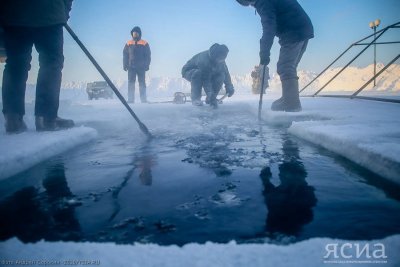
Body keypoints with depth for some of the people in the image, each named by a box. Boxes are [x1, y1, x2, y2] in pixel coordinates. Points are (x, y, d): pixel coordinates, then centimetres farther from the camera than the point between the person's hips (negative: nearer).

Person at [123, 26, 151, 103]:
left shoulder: (144, 44, 3)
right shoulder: (128, 43, 9)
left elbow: (148, 55, 2)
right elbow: (125, 55, 11)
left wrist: (147, 65, -6)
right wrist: (125, 65, 2)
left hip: (141, 67, -1)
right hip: (131, 67, 2)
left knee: (142, 83, 1)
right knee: (131, 84, -2)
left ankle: (143, 100, 5)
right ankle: (130, 100, -1)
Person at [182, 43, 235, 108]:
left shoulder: (220, 61, -17)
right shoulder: (204, 59, -38)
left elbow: (226, 73, -7)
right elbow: (206, 80, -40)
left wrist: (229, 87, -15)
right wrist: (210, 94, -44)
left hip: (207, 73, 6)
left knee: (221, 75, -17)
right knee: (197, 73, -40)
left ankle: (209, 99, -9)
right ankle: (195, 99, -27)